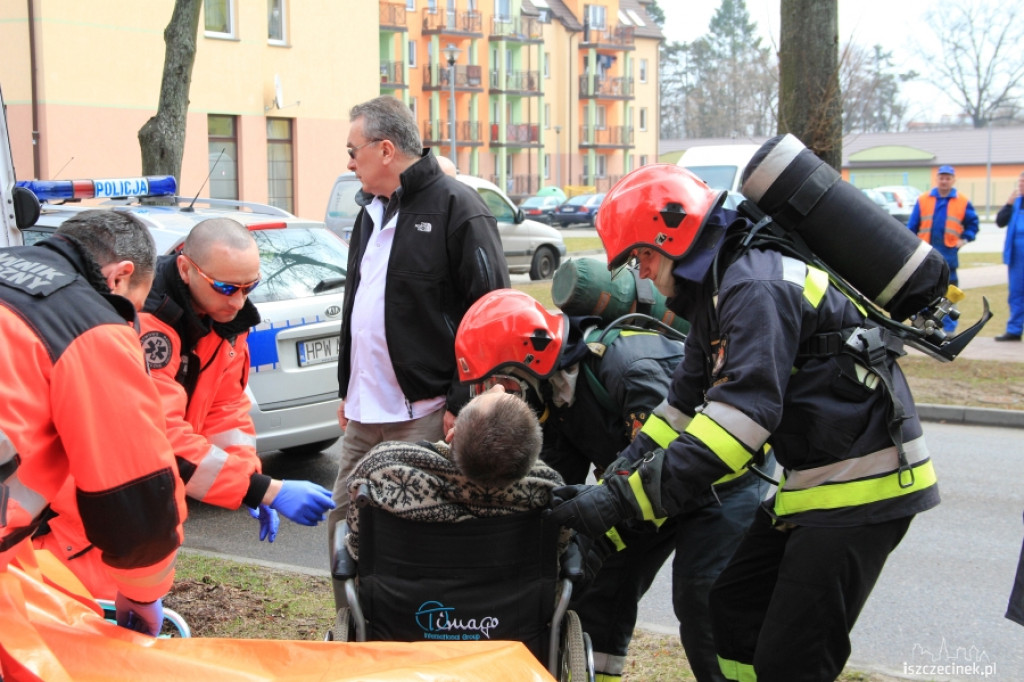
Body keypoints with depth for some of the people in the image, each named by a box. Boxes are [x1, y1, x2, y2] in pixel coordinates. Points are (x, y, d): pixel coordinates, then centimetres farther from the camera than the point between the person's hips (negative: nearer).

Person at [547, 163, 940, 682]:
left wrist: (624, 499, -34)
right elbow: (686, 404, 13)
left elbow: (743, 413, -32)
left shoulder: (757, 285, -21)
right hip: (809, 479, 11)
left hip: (860, 485, -11)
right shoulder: (717, 291, 12)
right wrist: (612, 482, 1)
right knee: (735, 607, 17)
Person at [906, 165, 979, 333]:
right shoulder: (923, 200, 6)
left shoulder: (963, 203, 6)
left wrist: (965, 239, 0)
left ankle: (949, 328, 6)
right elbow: (912, 226, 7)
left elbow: (973, 224, 15)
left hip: (948, 254, -1)